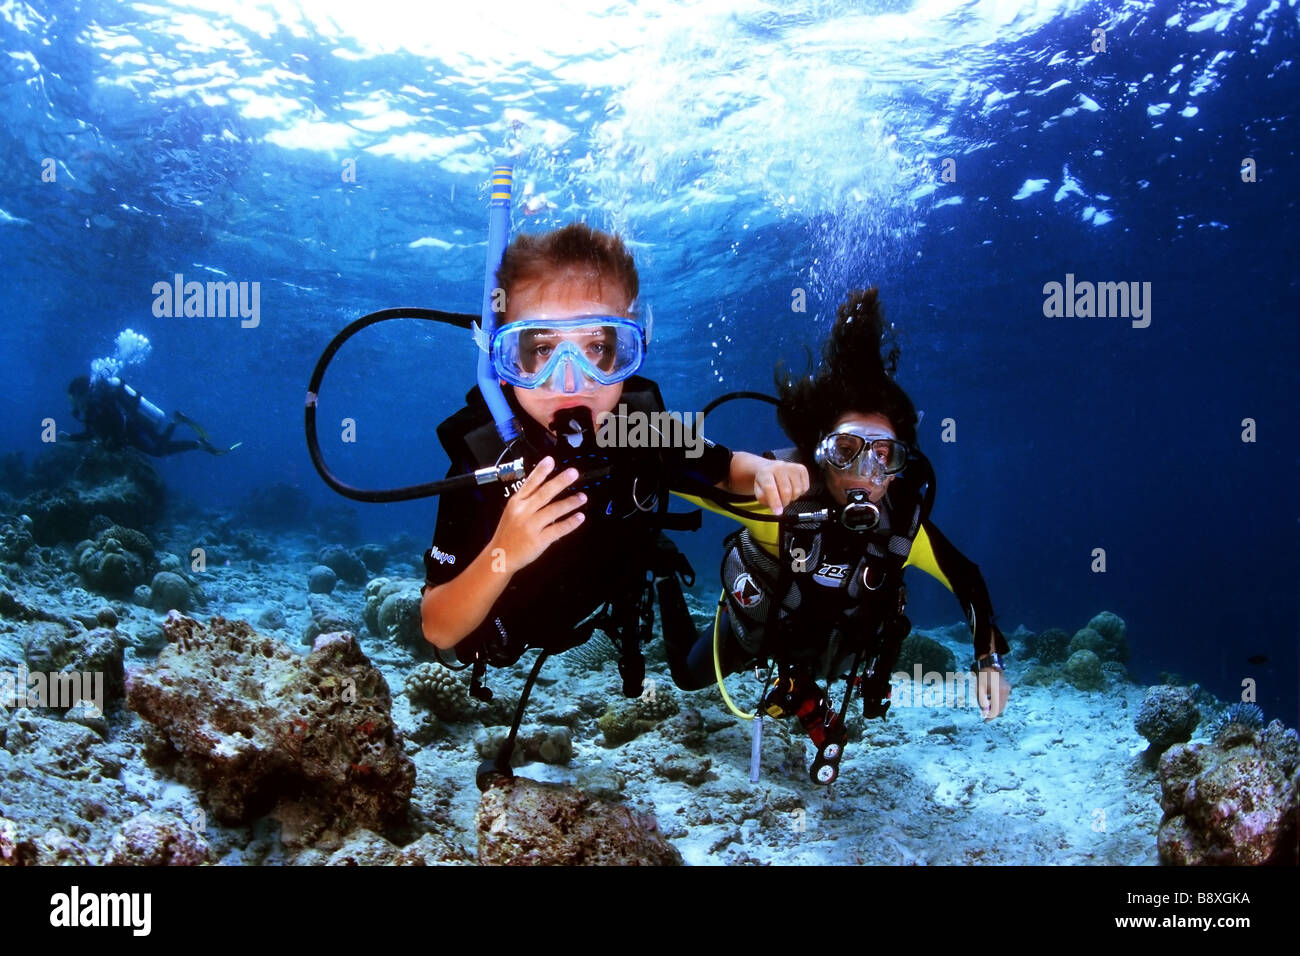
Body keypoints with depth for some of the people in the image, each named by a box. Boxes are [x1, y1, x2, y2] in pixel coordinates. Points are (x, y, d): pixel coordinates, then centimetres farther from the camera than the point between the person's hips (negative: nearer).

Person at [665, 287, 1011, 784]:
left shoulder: (902, 522, -33)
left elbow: (966, 579, -14)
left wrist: (988, 657, -25)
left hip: (831, 644, 3)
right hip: (755, 624, -2)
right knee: (688, 675, 28)